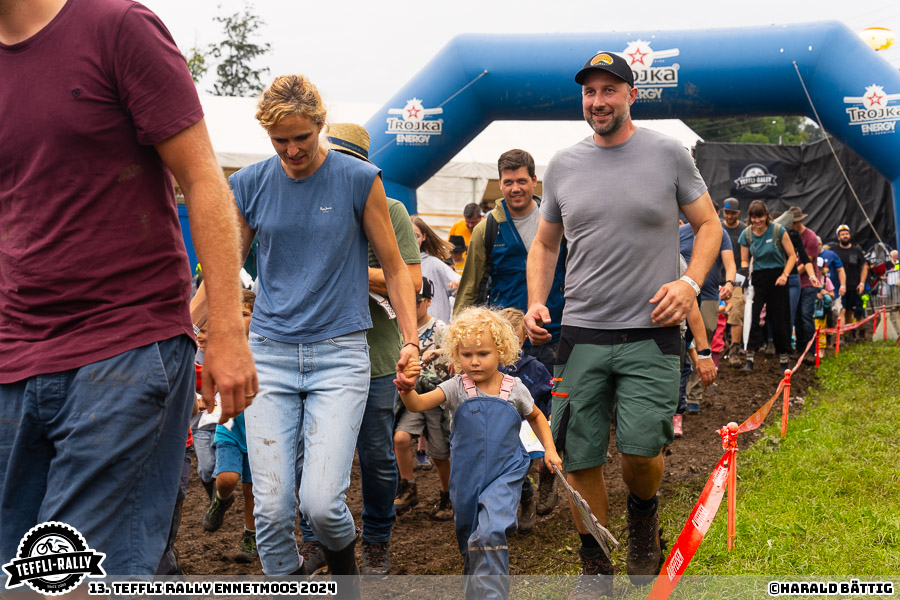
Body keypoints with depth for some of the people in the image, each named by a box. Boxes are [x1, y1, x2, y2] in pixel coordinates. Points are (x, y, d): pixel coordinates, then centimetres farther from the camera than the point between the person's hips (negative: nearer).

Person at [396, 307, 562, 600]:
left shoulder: (514, 388, -5)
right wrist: (406, 391, -43)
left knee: (489, 534, -23)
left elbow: (536, 416, 16)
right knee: (468, 538, 19)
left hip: (505, 474, -2)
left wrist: (549, 449, 7)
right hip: (467, 476, 2)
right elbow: (419, 404, -22)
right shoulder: (456, 388, -8)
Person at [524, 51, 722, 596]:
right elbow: (545, 245, 19)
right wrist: (536, 304, 3)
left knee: (641, 450, -14)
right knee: (579, 460, 2)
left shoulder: (668, 153, 2)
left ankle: (644, 512, 22)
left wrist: (691, 283, -9)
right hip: (581, 333, 3)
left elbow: (709, 225, 8)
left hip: (651, 332, -2)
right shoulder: (563, 165, 10)